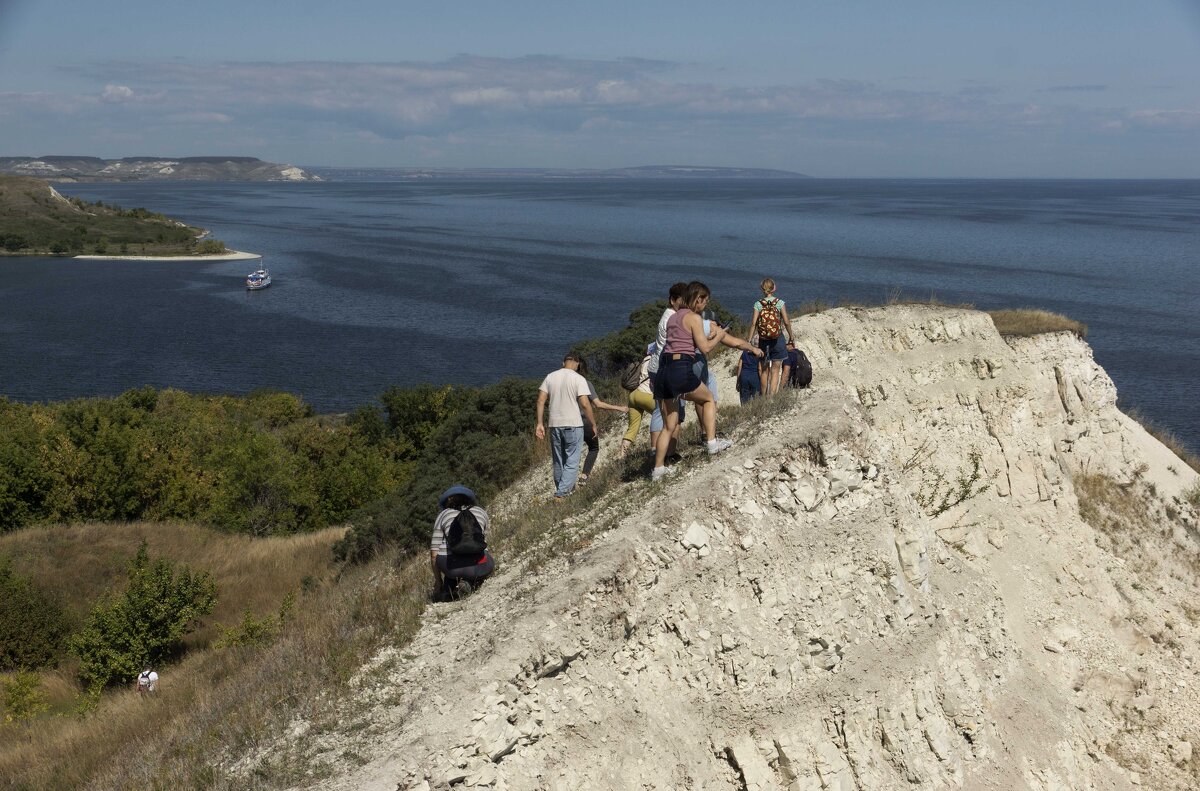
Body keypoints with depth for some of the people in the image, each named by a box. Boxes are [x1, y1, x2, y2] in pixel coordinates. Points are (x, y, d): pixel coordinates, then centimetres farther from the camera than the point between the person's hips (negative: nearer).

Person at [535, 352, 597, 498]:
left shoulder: (550, 377, 6)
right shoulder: (579, 379, -7)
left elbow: (541, 401, 2)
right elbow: (585, 404, -14)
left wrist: (540, 424, 6)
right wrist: (593, 424, -3)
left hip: (555, 425, 4)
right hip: (573, 425, -4)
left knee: (559, 462, 15)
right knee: (572, 462, 0)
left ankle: (562, 490, 25)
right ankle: (561, 493, -11)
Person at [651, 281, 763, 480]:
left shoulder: (673, 318, 21)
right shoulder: (694, 318, -3)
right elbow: (705, 348, -5)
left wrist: (708, 336, 26)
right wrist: (718, 336, 12)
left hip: (664, 370, 7)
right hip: (681, 370, -7)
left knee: (669, 425, 13)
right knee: (708, 399, 20)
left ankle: (658, 468, 11)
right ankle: (712, 442, 10)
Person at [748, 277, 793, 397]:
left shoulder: (758, 304, -4)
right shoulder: (780, 303, -6)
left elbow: (753, 323, -9)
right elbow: (786, 322, -6)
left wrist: (749, 339, -3)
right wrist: (791, 336, 7)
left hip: (763, 340, 2)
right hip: (778, 339, -2)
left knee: (764, 370, 14)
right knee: (775, 370, 2)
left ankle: (764, 396, 22)